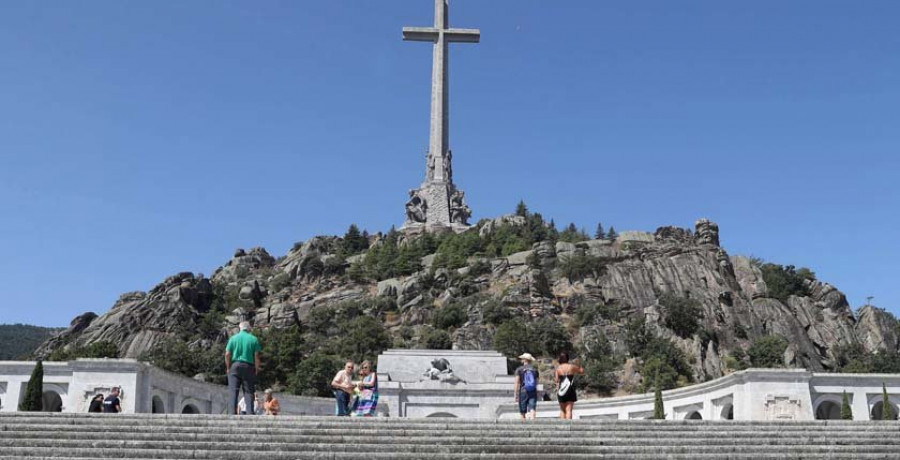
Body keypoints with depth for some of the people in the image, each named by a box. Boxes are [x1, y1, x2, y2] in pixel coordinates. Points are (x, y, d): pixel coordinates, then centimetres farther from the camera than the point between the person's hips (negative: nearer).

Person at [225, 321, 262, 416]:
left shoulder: (233, 338, 7)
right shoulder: (254, 339, 6)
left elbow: (227, 355, 1)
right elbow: (256, 356, 0)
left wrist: (228, 368, 10)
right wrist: (256, 369, 6)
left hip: (235, 365, 0)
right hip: (249, 366, 0)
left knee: (233, 392, -2)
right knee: (249, 392, 1)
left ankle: (232, 413, -11)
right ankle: (250, 413, -8)